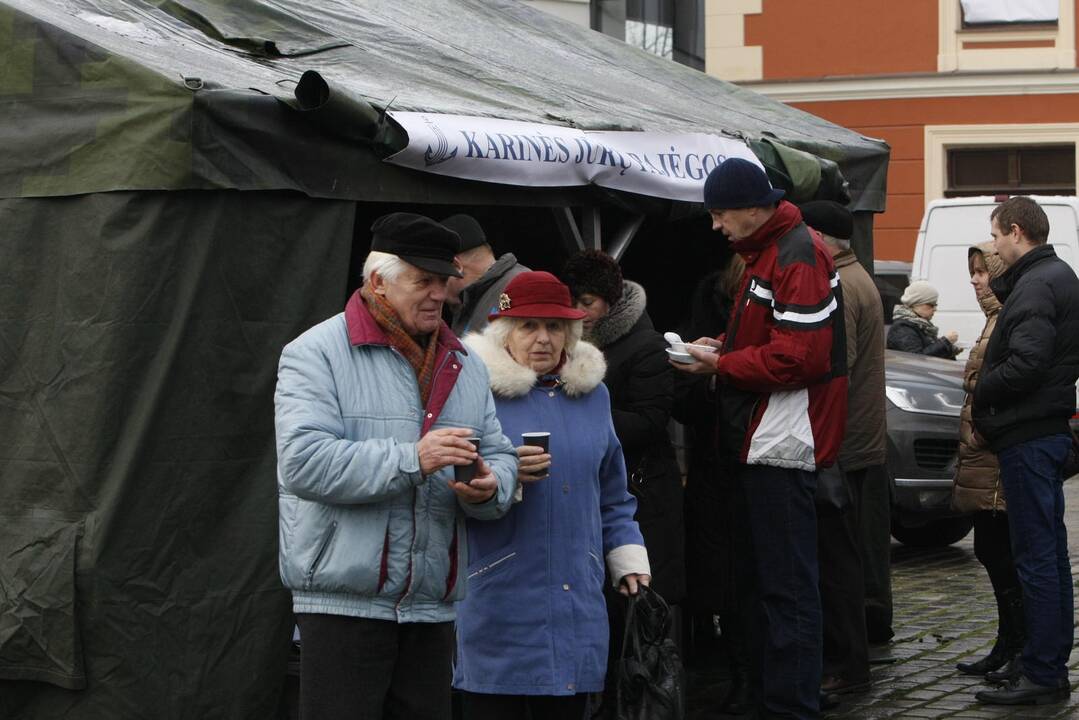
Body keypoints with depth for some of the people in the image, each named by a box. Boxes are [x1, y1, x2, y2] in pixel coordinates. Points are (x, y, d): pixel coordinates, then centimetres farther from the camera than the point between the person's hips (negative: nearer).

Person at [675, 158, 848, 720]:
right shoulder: (765, 252, 17)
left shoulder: (799, 257, -16)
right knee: (768, 576, 15)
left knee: (786, 584, -7)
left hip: (782, 445, -11)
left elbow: (801, 356, -22)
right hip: (758, 442, 11)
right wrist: (723, 348, 8)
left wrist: (722, 364, -13)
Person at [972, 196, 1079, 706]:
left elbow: (1026, 364, -25)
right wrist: (986, 402, 9)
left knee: (1036, 557, -7)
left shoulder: (1037, 286, -15)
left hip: (1028, 435, -11)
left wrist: (980, 397, -9)